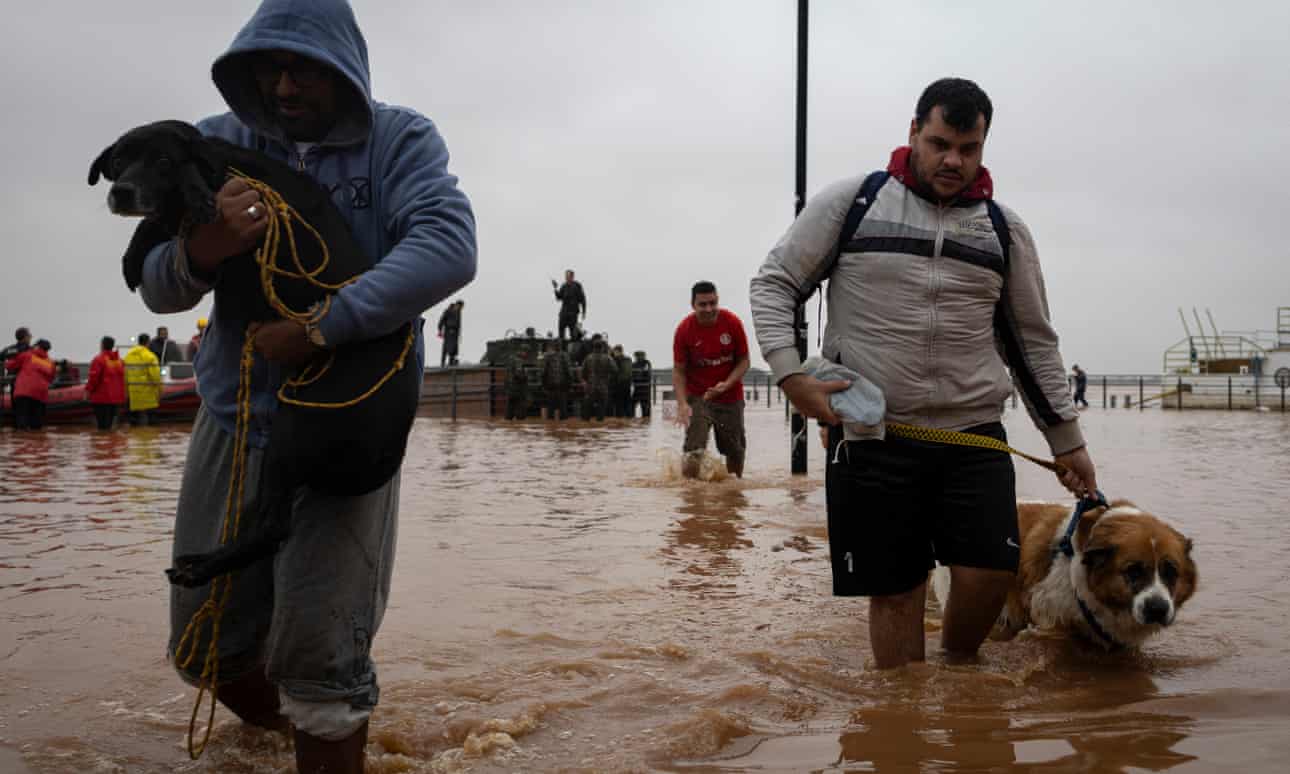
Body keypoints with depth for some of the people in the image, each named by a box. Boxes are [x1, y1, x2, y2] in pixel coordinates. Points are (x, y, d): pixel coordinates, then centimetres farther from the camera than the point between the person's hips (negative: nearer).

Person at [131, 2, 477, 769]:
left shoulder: (399, 139, -6)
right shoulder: (217, 145, 2)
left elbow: (449, 247, -23)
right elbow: (156, 287, -2)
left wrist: (319, 327, -30)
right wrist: (202, 252, -26)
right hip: (234, 420, 4)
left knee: (319, 653, -6)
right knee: (207, 644, 13)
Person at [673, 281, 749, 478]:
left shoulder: (733, 323, -12)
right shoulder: (684, 329, -14)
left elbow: (744, 361, -4)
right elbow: (679, 370, -8)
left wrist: (726, 384, -21)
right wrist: (682, 404, -21)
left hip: (730, 397, 2)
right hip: (697, 397, -2)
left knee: (735, 448, 13)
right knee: (694, 451, -15)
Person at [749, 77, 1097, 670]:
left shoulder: (1005, 229, 10)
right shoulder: (850, 202, 1)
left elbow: (1033, 342, 16)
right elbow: (774, 284, 3)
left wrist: (1067, 439, 15)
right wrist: (790, 374, -11)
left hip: (974, 433, 3)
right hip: (873, 437, -2)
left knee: (989, 572, -7)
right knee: (895, 591, 3)